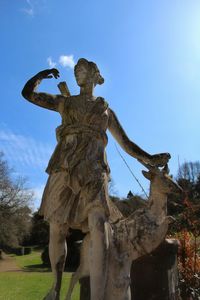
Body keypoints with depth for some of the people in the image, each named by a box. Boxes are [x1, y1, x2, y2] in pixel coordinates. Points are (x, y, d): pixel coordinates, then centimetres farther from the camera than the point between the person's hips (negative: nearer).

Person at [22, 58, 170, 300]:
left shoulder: (106, 110, 22)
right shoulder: (64, 102, 23)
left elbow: (125, 143, 18)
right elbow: (28, 92, 23)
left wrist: (149, 159, 6)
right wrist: (44, 73, 22)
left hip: (93, 170, -1)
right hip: (64, 168, 1)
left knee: (98, 228, -21)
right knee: (57, 230, 3)